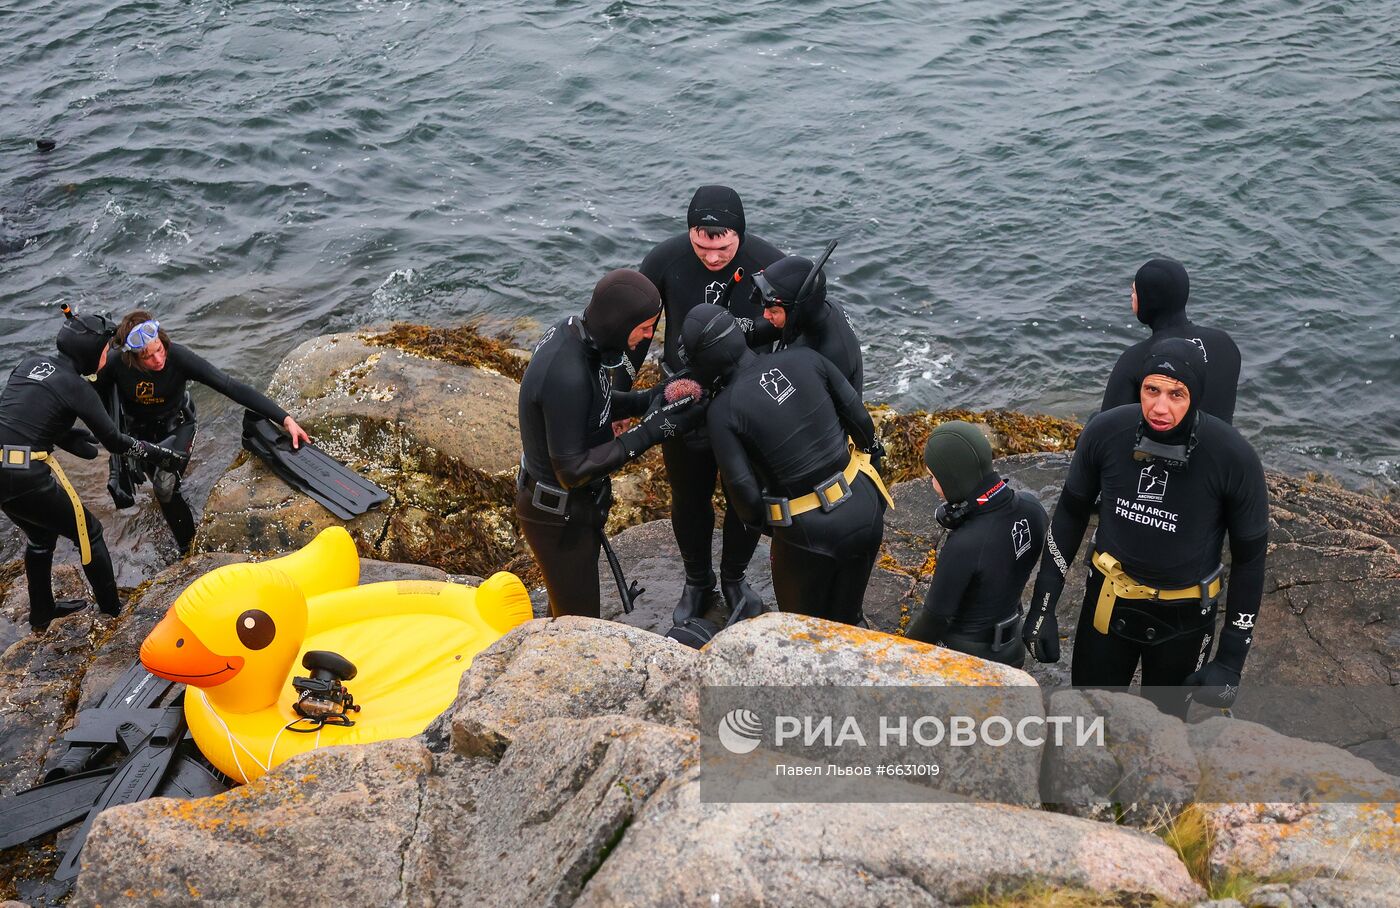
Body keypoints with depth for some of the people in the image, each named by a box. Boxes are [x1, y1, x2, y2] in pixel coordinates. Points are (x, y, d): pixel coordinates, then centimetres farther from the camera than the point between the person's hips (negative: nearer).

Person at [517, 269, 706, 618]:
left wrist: (646, 400, -8)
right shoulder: (567, 375, -36)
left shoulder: (574, 331, -8)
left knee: (566, 607, 27)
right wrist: (647, 433, -30)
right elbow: (572, 471, -30)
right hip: (558, 514, -9)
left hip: (577, 501, 9)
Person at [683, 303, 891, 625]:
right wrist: (865, 451, 21)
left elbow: (744, 493, -15)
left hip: (809, 532, -4)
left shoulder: (723, 411, -15)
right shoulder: (804, 358, -6)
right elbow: (859, 417, 1)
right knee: (844, 620, 27)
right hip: (866, 508, 4)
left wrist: (759, 521, 8)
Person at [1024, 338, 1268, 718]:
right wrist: (1043, 604, -1)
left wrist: (1232, 658, -9)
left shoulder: (1234, 458, -23)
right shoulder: (1106, 431, -18)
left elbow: (1249, 558, -10)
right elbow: (1070, 514, -2)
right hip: (1108, 601, 2)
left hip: (1183, 618, -2)